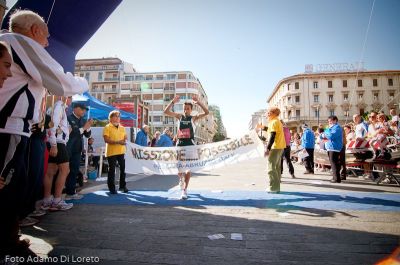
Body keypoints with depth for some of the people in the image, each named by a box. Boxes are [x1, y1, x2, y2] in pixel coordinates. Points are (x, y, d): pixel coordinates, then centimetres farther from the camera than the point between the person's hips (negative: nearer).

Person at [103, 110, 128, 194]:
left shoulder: (122, 128, 14)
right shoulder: (107, 127, -4)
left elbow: (125, 137, 16)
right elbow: (106, 140, -14)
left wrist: (124, 141, -9)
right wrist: (117, 142, -23)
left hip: (121, 151, 6)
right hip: (111, 152, -5)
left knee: (123, 169, 9)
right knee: (112, 170, 0)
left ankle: (122, 186, 21)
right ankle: (112, 188, 9)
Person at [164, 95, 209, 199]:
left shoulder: (193, 118, 1)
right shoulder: (179, 116, 8)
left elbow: (206, 112, -12)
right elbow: (166, 111, 0)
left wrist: (198, 102, -21)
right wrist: (173, 102, -13)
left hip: (190, 144, -2)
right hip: (180, 144, 3)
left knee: (189, 167, -3)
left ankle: (184, 190, 4)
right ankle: (181, 178, 42)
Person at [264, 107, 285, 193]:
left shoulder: (273, 122, -12)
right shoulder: (278, 122, 19)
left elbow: (272, 136, -19)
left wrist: (268, 148, -21)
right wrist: (268, 144, 22)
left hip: (275, 147, -10)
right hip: (280, 147, 10)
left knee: (271, 168, -6)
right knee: (277, 167, 14)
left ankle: (273, 188, -3)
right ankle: (276, 187, 20)